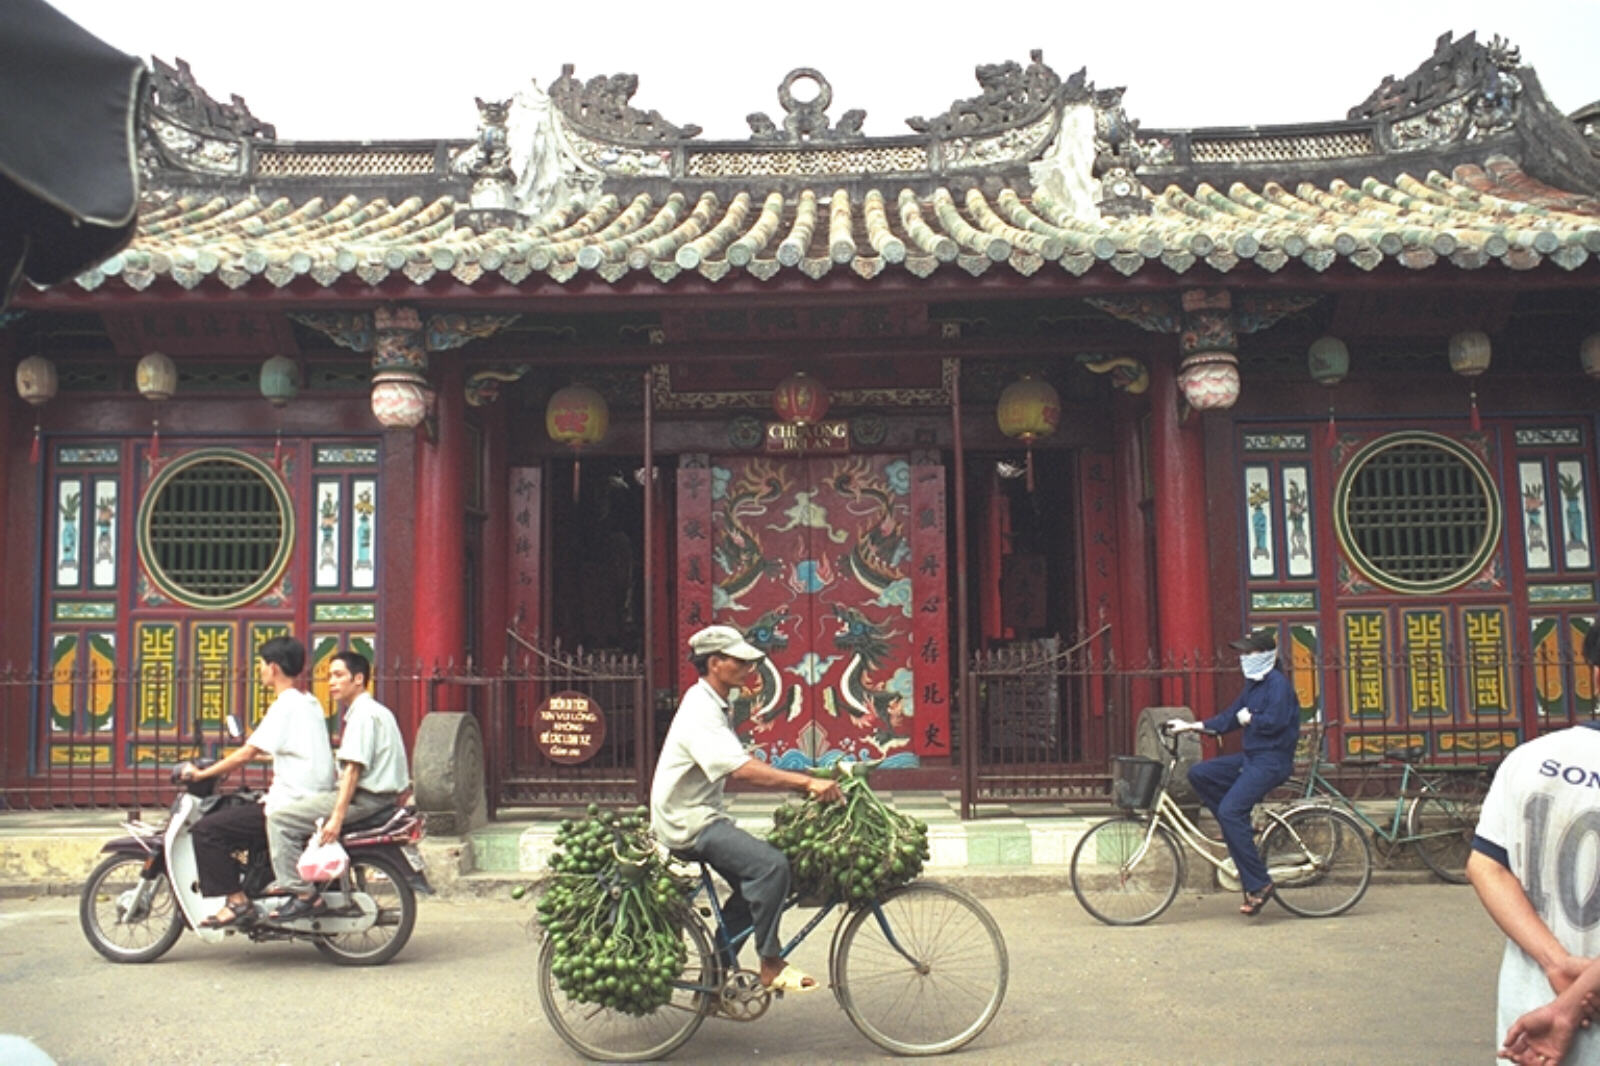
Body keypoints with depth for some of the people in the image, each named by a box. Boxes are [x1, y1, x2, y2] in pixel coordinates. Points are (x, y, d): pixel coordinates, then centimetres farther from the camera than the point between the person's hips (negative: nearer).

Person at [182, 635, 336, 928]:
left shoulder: (285, 706, -13)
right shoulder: (310, 703, 15)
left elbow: (246, 754, -16)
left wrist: (201, 774, -7)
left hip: (290, 804, -10)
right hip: (312, 800, 10)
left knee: (206, 830, -8)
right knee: (232, 811, 27)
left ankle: (237, 901, -8)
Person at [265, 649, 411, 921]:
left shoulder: (363, 714, -13)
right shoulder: (375, 711, 19)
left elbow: (354, 768, -21)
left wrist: (337, 816, -25)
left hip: (363, 797, -11)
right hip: (382, 794, 11)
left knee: (280, 819, -10)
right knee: (302, 805, 25)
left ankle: (304, 895, -13)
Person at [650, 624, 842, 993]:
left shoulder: (715, 706, 13)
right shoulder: (700, 712, -21)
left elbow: (744, 764, 14)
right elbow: (742, 770, -32)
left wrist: (800, 783, 4)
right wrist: (807, 782, -36)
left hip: (704, 815, 11)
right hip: (689, 823, -11)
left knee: (753, 885, 13)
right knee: (771, 865, -23)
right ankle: (771, 966, -10)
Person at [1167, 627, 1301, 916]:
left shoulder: (1278, 684, -12)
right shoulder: (1254, 686, 18)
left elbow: (1274, 721, -25)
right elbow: (1229, 717, 19)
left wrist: (1249, 718, -7)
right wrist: (1190, 726, 12)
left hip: (1271, 761, -10)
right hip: (1250, 757, 10)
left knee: (1230, 811, -21)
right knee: (1199, 773, -2)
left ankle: (1258, 884, -15)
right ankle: (1239, 833, 7)